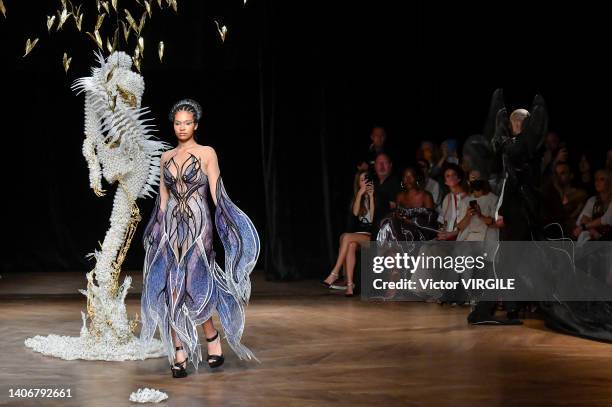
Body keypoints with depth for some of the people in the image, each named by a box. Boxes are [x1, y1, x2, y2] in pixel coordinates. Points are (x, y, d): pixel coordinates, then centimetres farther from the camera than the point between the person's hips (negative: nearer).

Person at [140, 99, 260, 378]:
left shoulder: (207, 153, 1)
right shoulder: (166, 158, 12)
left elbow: (217, 193, -4)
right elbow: (163, 200, 15)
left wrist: (232, 223, -14)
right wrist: (159, 230, 13)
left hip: (198, 227, -4)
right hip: (171, 228, 4)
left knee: (194, 289, -7)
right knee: (172, 290, -2)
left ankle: (212, 337, 19)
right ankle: (179, 354, 4)